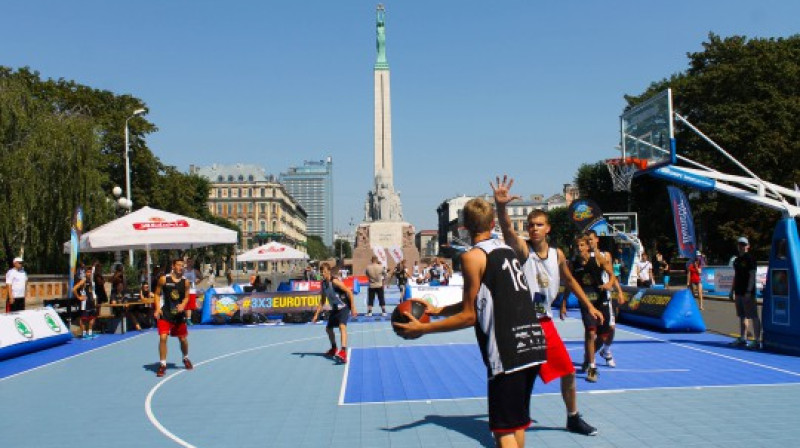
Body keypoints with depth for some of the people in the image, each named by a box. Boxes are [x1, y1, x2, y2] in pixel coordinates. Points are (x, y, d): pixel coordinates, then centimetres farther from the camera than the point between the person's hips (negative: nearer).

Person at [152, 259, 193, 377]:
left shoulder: (185, 282, -1)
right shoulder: (164, 279, -7)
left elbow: (186, 297, 5)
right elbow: (157, 294, -1)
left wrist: (183, 305, -16)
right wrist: (157, 308, -13)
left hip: (179, 314, 3)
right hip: (165, 314, -3)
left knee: (183, 339, 12)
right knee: (163, 338, -14)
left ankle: (186, 359, 39)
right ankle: (162, 365, -2)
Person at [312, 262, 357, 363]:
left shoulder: (335, 281, -19)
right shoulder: (323, 284, 4)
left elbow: (349, 292, -20)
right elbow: (322, 301, 14)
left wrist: (353, 308, -23)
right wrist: (316, 314, 10)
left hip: (344, 307, -9)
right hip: (335, 309, 9)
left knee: (342, 326, -29)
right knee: (328, 328, 20)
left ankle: (343, 352, -42)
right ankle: (334, 349, 43)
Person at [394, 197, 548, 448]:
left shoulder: (473, 257, -8)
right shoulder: (507, 250, 15)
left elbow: (469, 316, -9)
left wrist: (422, 329, -3)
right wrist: (438, 310, 23)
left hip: (507, 353, -8)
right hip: (534, 345, 8)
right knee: (517, 422, 21)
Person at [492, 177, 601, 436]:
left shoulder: (557, 255, 3)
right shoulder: (522, 249, -12)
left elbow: (570, 280, 21)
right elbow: (507, 230, -34)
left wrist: (589, 306, 19)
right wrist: (501, 206, -54)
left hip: (545, 322, 6)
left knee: (568, 372, 14)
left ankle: (573, 419, 35)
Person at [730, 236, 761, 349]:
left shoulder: (749, 258, -8)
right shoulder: (737, 260, 15)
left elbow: (752, 275, -14)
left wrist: (749, 291, -19)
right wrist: (732, 290, 19)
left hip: (747, 293, -9)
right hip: (739, 292, 9)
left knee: (753, 316, -7)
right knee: (742, 316, 14)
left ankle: (757, 340, -7)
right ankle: (743, 338, 22)